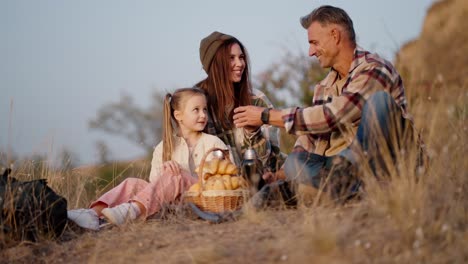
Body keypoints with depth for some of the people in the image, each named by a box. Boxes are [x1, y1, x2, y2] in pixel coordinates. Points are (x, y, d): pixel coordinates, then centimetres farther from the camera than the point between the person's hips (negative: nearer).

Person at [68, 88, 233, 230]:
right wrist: (164, 169, -15)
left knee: (173, 176, -30)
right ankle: (95, 212, -42)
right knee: (133, 183, -17)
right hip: (172, 201, 3)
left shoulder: (214, 143, 12)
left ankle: (133, 210, -55)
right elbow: (155, 181, 9)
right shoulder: (165, 147, 17)